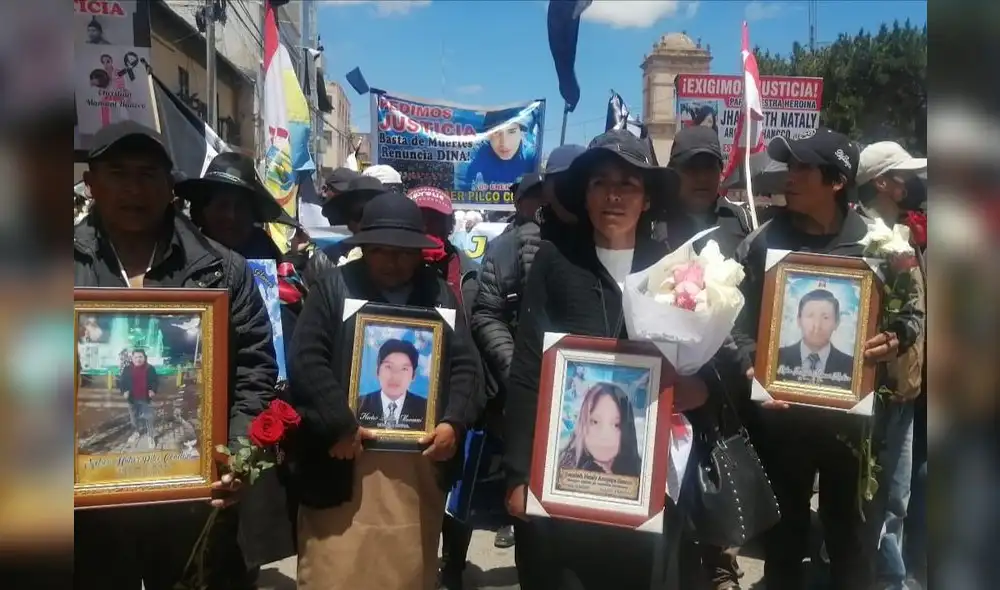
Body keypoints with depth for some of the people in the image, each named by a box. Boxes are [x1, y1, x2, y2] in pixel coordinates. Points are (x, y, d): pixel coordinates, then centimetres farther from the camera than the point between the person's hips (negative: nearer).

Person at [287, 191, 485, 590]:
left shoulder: (440, 294, 12)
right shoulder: (334, 287, 3)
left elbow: (466, 365, 8)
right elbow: (307, 362, -6)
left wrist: (454, 423, -7)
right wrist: (339, 425, -14)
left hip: (420, 465, 3)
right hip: (345, 460, -3)